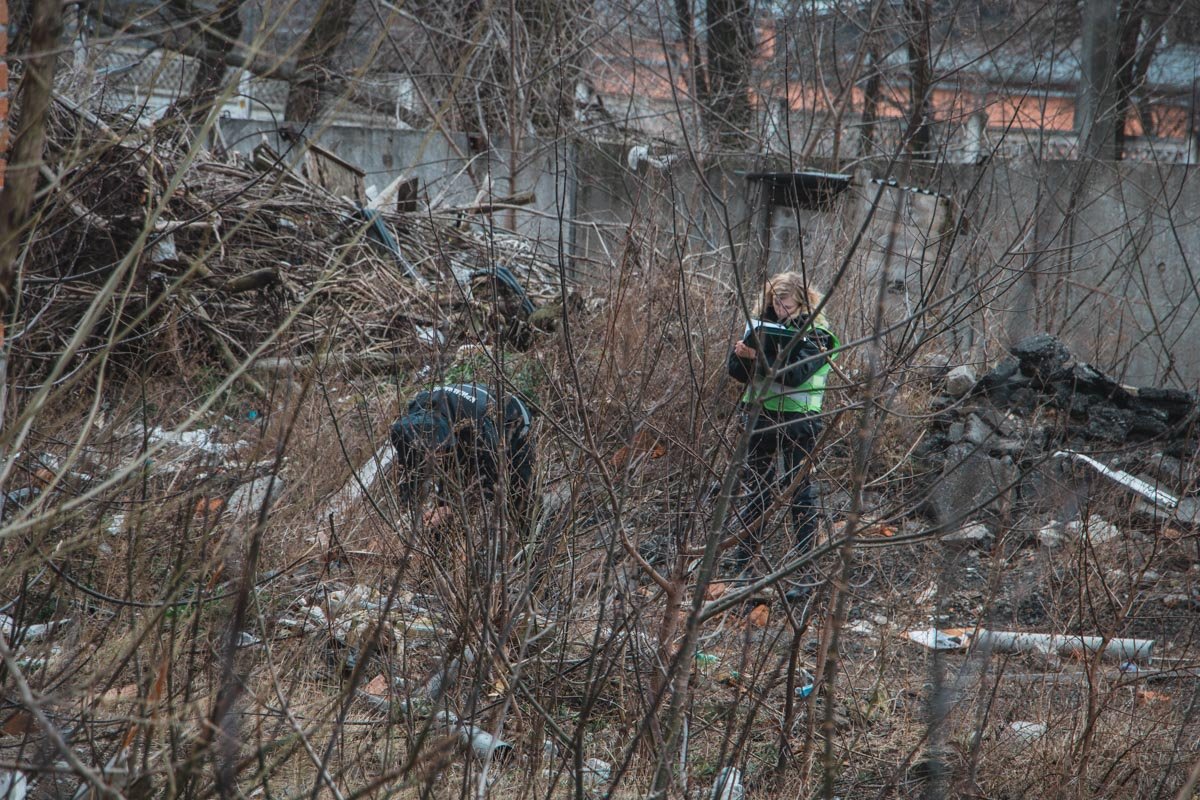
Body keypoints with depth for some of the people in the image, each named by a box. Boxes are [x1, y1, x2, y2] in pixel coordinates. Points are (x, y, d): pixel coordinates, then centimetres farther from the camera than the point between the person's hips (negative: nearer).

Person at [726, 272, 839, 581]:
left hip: (797, 417, -5)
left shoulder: (815, 334, -9)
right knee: (756, 481, 13)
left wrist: (759, 357, -32)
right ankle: (743, 552, 21)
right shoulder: (761, 322, 5)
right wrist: (740, 354, -18)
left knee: (799, 486, -4)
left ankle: (805, 555, 0)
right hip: (761, 413, 5)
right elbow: (738, 371, 4)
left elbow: (796, 375, -23)